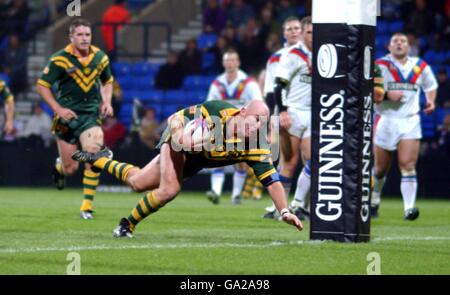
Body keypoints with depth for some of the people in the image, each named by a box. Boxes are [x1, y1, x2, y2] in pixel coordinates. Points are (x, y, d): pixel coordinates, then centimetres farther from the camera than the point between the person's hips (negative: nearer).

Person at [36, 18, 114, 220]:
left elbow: (107, 81, 20)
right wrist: (58, 109, -13)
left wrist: (107, 102, 2)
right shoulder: (60, 60, -10)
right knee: (70, 168, 3)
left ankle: (87, 205, -10)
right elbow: (42, 86, -5)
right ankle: (60, 166, 42)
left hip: (91, 114, 2)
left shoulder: (100, 57, 2)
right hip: (67, 115, -2)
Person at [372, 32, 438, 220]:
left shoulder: (420, 67, 7)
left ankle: (409, 208, -18)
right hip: (386, 121, -1)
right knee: (380, 168, 10)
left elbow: (430, 86, 24)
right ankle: (374, 202, 34)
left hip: (410, 122, 1)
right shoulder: (380, 66, -4)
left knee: (408, 166, -13)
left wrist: (431, 100, 4)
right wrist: (386, 95, -22)